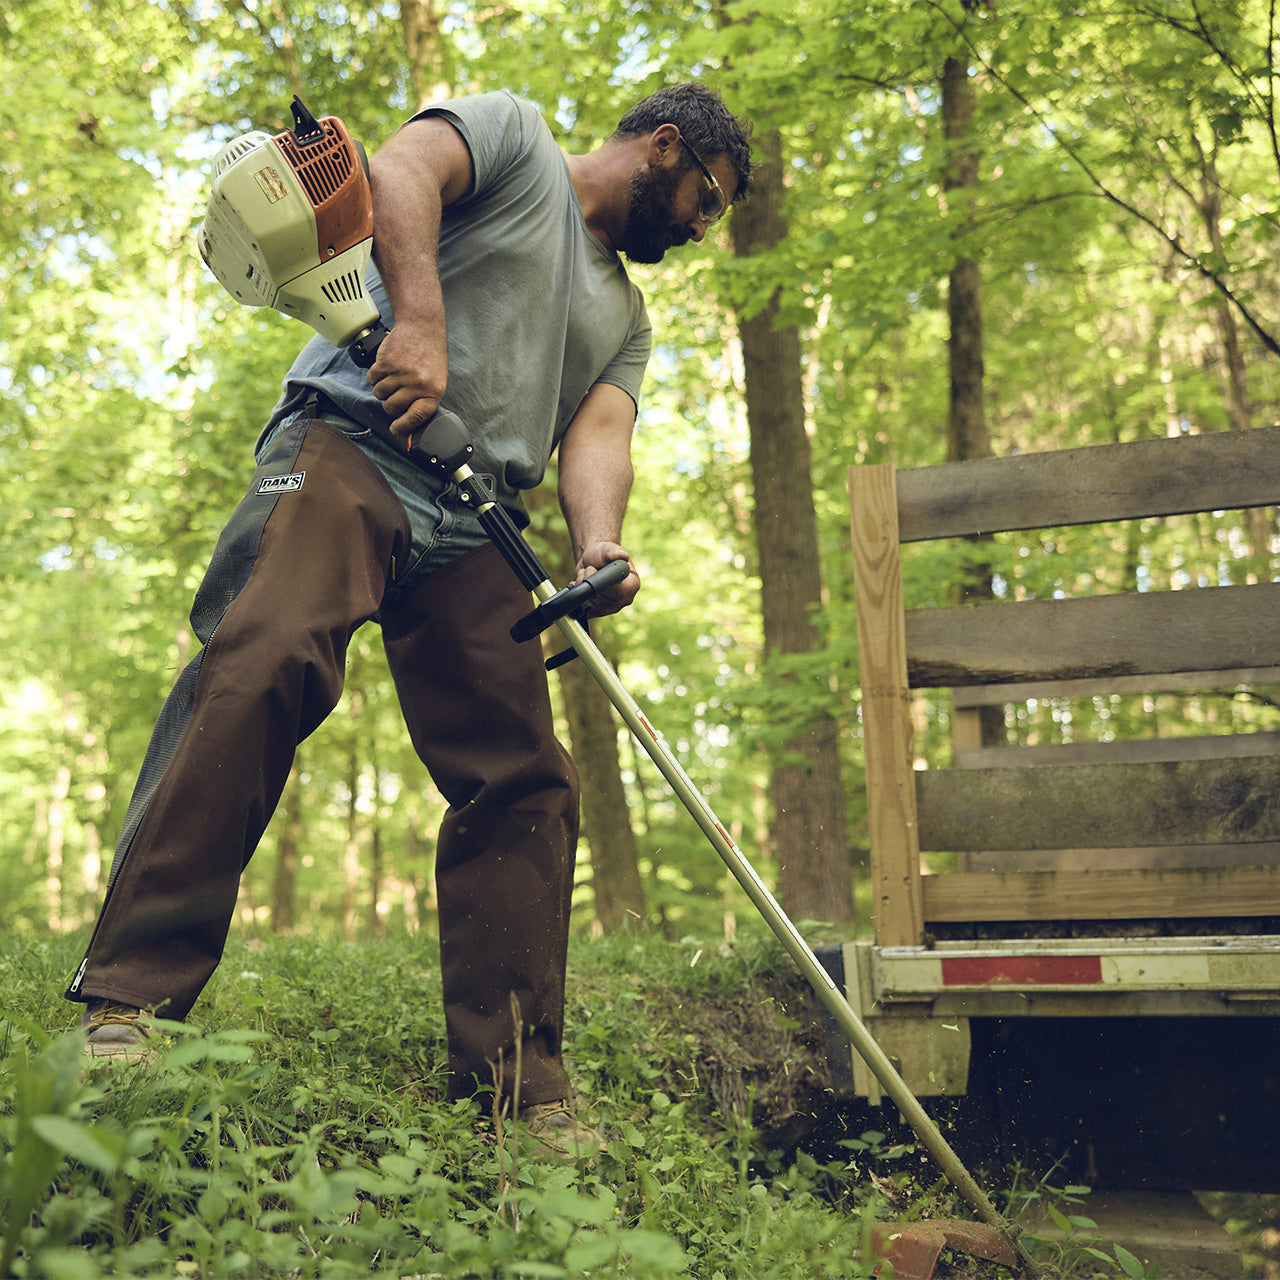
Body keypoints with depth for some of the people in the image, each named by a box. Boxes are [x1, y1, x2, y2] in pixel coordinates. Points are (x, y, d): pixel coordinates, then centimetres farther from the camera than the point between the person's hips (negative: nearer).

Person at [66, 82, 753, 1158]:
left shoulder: (626, 316, 28)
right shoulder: (514, 137, 16)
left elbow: (598, 435, 10)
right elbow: (400, 172, -4)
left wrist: (598, 546, -12)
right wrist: (419, 321, -22)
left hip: (477, 524, 6)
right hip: (355, 443, -6)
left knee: (525, 781, -6)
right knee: (259, 670, -28)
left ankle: (514, 1085, -2)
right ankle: (131, 995, -26)